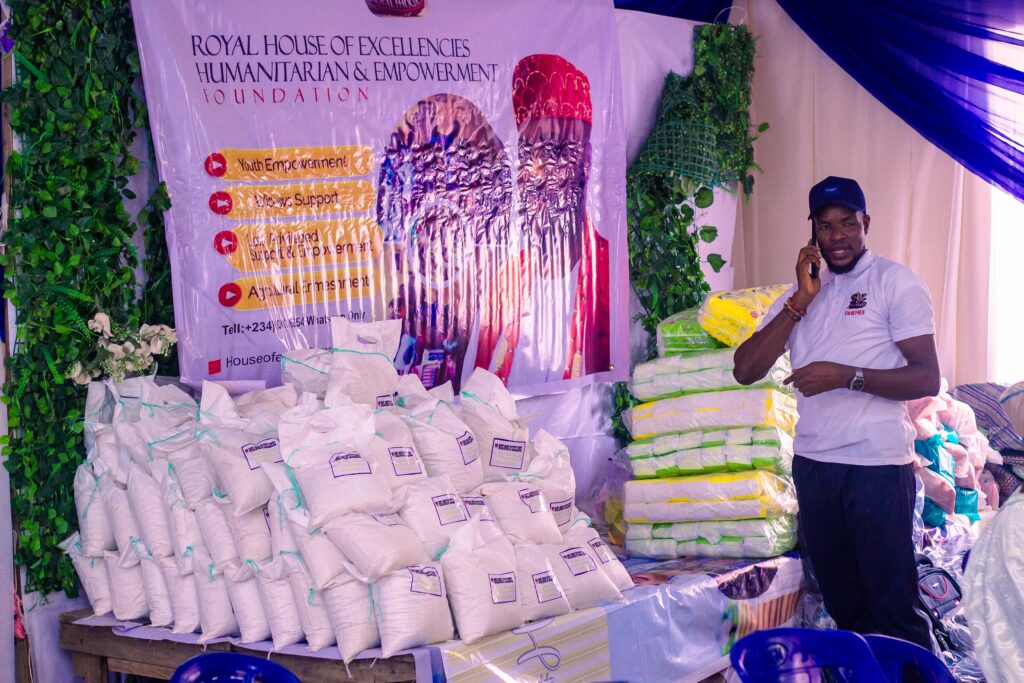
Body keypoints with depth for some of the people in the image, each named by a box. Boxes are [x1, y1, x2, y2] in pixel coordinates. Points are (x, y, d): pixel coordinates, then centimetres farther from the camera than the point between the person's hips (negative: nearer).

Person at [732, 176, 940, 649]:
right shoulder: (801, 292, 12)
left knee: (892, 606, -3)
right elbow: (745, 371, 1)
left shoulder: (893, 281, -3)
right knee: (842, 603, 15)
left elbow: (927, 379, -11)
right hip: (813, 463, 6)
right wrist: (800, 302, -7)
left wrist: (847, 376, -22)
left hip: (877, 466, -5)